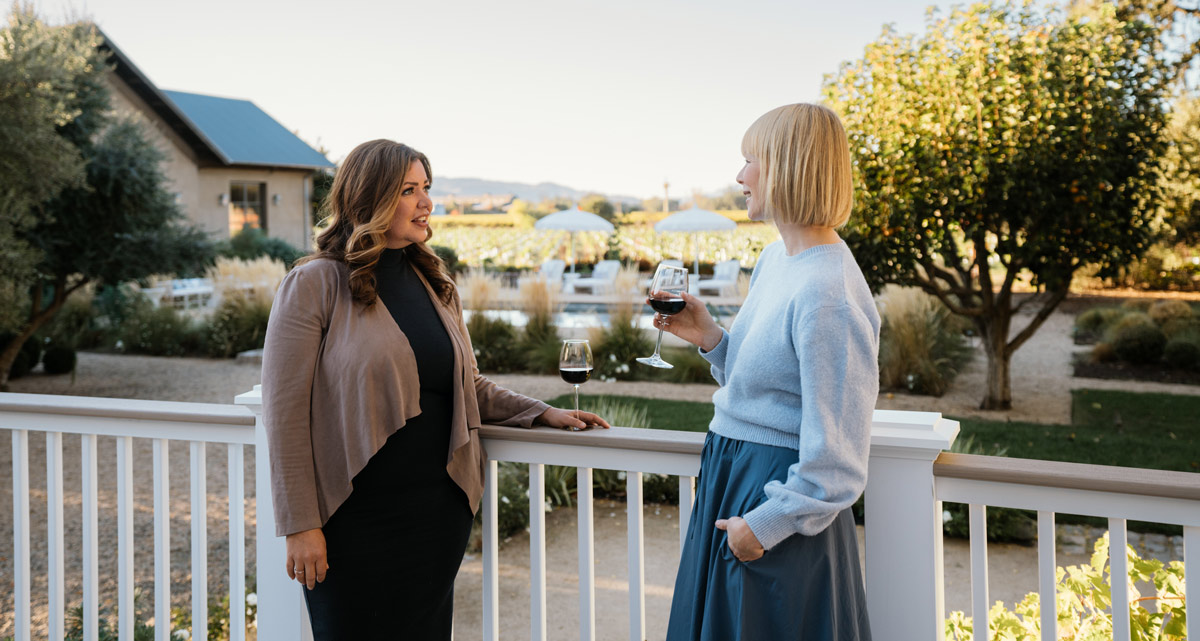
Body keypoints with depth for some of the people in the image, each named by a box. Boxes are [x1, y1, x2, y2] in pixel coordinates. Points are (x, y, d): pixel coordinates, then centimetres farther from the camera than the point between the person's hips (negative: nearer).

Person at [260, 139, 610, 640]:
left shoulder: (434, 284, 10)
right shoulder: (315, 284, -9)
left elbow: (469, 387, 18)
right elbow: (285, 411, -11)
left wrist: (542, 413, 4)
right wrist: (300, 525, -13)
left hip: (440, 509, 5)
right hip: (356, 518, -5)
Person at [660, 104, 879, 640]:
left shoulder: (827, 295, -24)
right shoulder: (774, 258, 5)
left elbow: (835, 463, -23)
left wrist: (766, 525, -15)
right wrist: (709, 337, 0)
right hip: (730, 476, 9)